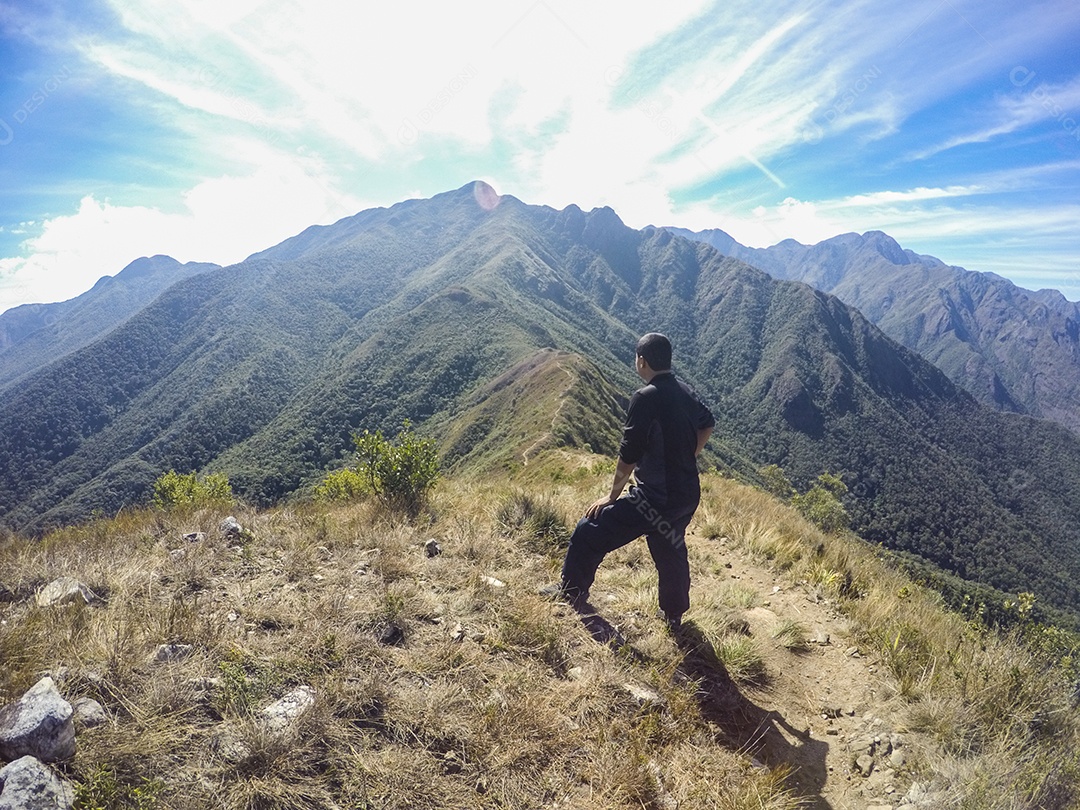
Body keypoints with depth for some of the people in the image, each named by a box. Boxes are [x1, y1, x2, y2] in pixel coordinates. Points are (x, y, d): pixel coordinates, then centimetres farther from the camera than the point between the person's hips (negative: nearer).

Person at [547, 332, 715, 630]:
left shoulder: (645, 398, -20)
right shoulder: (684, 391, 5)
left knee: (589, 533, 6)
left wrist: (612, 496, -5)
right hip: (687, 496, 8)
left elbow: (628, 456, -18)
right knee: (671, 551, 28)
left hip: (654, 499, -8)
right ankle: (674, 614, 45)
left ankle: (571, 593, 23)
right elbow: (707, 424, 24)